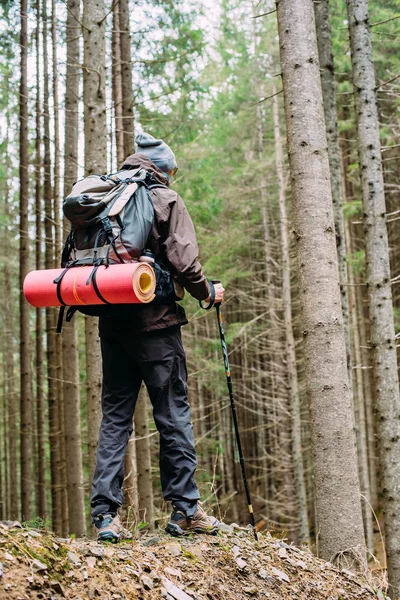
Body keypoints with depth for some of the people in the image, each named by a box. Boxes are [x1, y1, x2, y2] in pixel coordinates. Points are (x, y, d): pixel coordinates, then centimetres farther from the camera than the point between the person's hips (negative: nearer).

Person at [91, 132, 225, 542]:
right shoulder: (166, 200, -4)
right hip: (155, 323, -5)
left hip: (111, 324, 5)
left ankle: (105, 514, 4)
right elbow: (183, 262, -13)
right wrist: (207, 292, 4)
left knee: (114, 416, 8)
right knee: (173, 415, 3)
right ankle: (184, 510, 8)